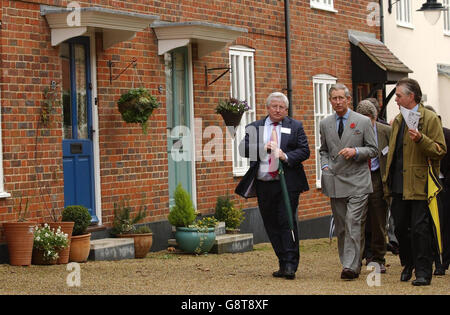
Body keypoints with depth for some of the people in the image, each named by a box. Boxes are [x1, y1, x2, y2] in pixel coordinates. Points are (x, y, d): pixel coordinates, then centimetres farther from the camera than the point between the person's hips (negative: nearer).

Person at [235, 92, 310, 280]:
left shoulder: (295, 127, 9)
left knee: (287, 222, -10)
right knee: (271, 225, 6)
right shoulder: (254, 128, 12)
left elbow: (304, 151, 1)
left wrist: (286, 156, -15)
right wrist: (263, 148, -15)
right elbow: (243, 149, 0)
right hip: (264, 185, 3)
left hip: (288, 183, -3)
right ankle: (283, 264, 13)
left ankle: (291, 264, -8)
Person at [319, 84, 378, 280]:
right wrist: (325, 166, 4)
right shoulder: (325, 124, 12)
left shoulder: (363, 122, 1)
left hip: (357, 181, -4)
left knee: (353, 223, -13)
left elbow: (373, 149, 4)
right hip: (335, 181, 4)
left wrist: (355, 151, -13)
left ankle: (351, 267, -16)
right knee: (341, 227, 6)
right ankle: (347, 262, 16)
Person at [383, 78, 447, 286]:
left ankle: (423, 272, -2)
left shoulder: (430, 119, -5)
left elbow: (440, 150, -10)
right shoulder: (397, 121, 17)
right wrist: (387, 179, 20)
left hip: (419, 184, -7)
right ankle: (408, 265, 26)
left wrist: (420, 139, -26)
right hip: (399, 185, 7)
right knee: (400, 227, 10)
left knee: (420, 228, -7)